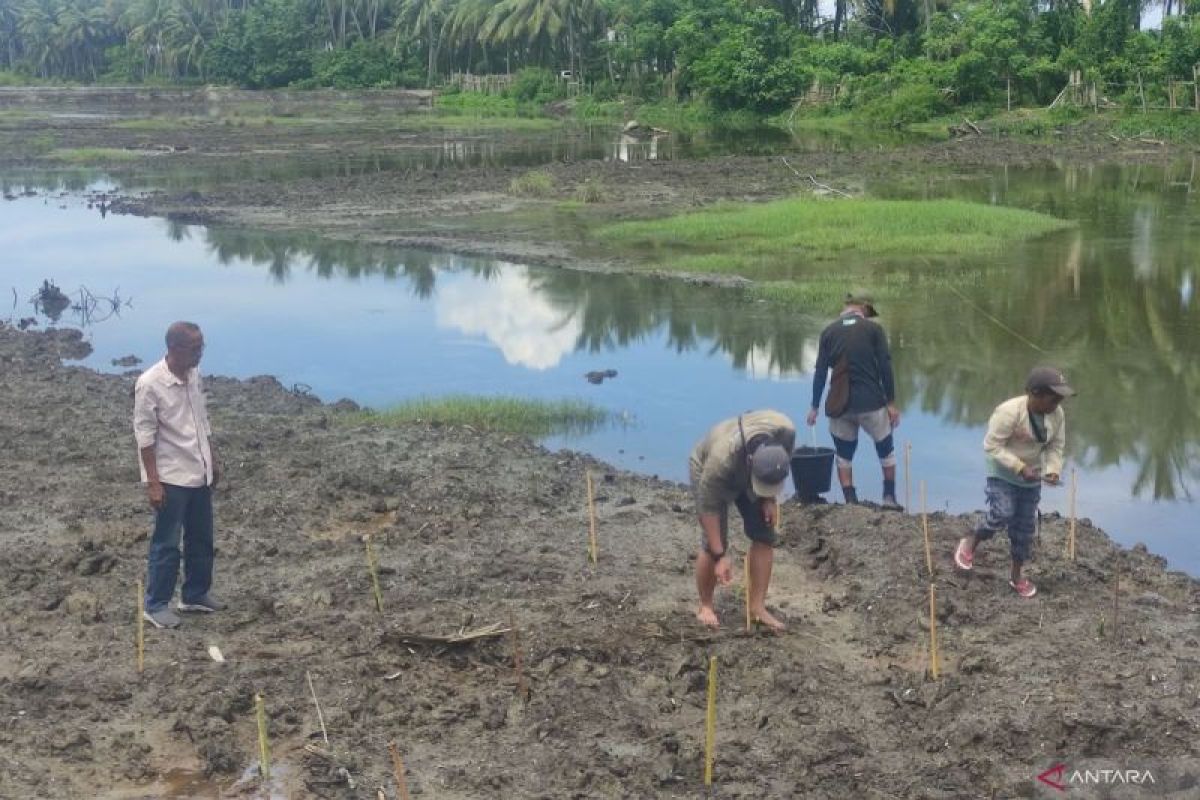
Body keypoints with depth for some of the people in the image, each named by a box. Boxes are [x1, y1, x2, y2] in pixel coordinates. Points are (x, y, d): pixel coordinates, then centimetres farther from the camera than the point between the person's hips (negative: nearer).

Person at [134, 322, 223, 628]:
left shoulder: (194, 376, 4)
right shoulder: (150, 384, -18)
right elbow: (145, 435, -17)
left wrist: (213, 460, 17)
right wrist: (153, 482, -18)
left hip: (199, 474, 7)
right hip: (170, 478, -7)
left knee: (201, 539, 16)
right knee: (166, 544, 1)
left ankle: (196, 595, 30)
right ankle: (155, 605, 13)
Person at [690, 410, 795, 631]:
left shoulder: (787, 432, -32)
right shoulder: (722, 458, -44)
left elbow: (780, 466, -7)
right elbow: (709, 507, -32)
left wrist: (770, 499, -8)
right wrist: (720, 555, -29)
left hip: (747, 470, 5)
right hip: (707, 470, -5)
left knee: (764, 535, -5)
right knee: (713, 543, -12)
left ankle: (757, 606, 3)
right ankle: (705, 606, 7)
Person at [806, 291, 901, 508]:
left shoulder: (829, 332, 5)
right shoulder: (874, 329, -1)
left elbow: (820, 371, 4)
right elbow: (885, 367, -5)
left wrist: (814, 406, 9)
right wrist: (891, 402, 0)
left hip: (839, 404, 2)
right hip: (871, 401, -2)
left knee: (844, 455, 13)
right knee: (885, 449, 18)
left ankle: (851, 503, 8)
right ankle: (889, 497, 19)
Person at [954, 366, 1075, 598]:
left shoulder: (1057, 415, -10)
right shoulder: (1009, 412, -29)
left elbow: (1055, 447, 0)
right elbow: (992, 446, -25)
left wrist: (1053, 470, -18)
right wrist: (1019, 467, -31)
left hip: (1031, 478, 6)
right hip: (1003, 473, -6)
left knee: (1025, 526, 10)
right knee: (1002, 515, -21)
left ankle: (1016, 576, 26)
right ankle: (970, 543, 9)